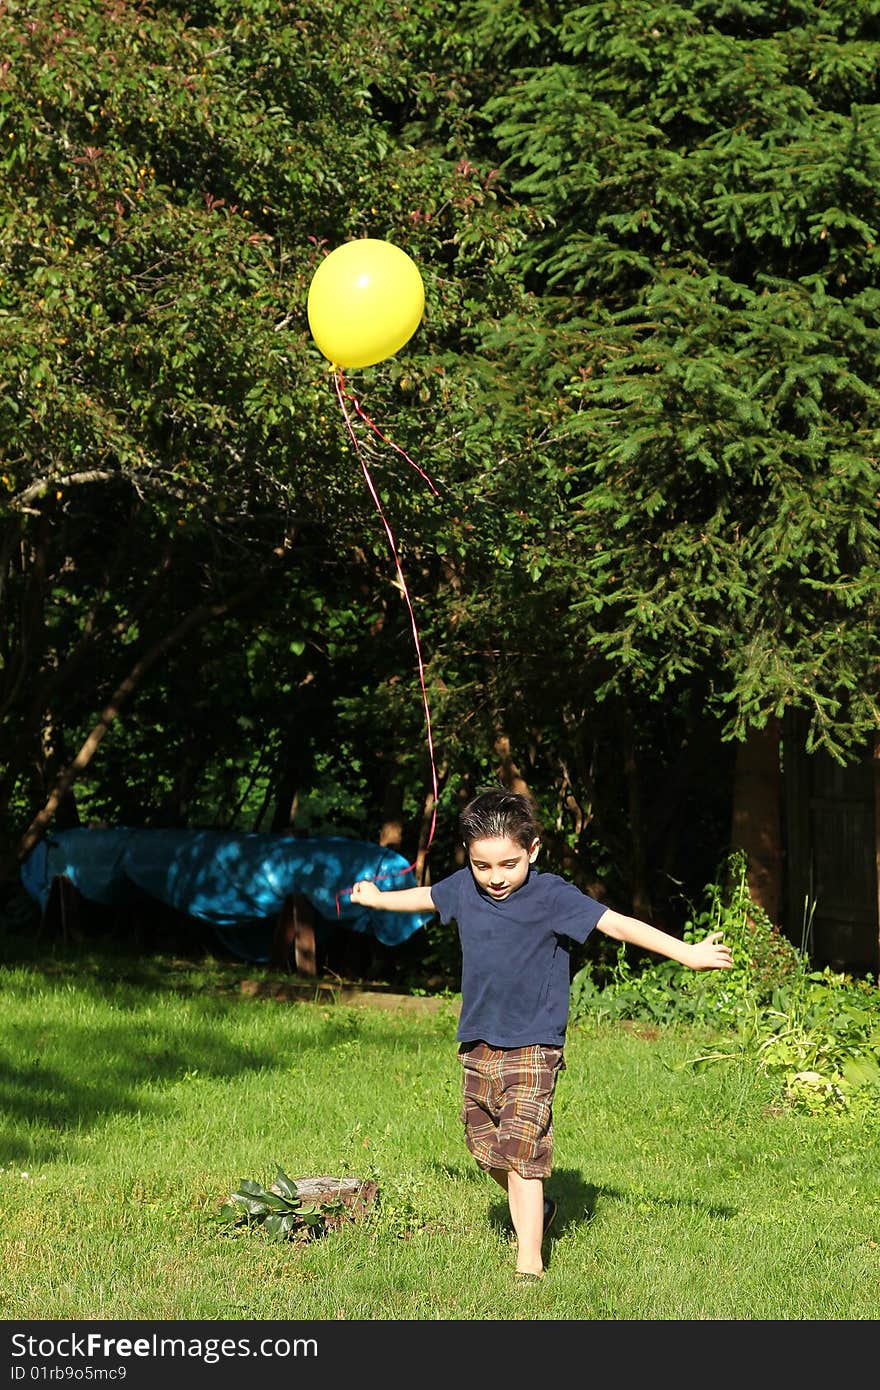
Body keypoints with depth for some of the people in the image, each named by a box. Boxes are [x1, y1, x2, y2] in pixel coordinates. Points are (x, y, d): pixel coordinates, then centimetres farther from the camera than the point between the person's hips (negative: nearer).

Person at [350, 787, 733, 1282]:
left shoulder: (552, 896, -13)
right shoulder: (464, 888, 3)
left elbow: (619, 924, -18)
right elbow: (424, 898, 25)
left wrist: (687, 953, -26)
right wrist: (376, 898, 44)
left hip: (533, 1047, -6)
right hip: (478, 1044, 6)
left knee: (522, 1149, -12)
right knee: (487, 1147, 13)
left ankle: (530, 1260, -7)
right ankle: (537, 1209, 37)